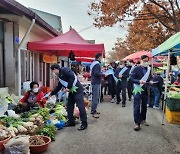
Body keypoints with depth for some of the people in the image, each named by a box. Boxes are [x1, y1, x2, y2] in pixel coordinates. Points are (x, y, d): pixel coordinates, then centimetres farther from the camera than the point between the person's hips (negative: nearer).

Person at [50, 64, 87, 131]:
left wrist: (68, 87, -19)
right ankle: (71, 121, 24)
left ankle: (84, 123, -1)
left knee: (80, 106, -8)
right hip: (71, 92, 10)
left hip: (77, 90, -10)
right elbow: (58, 87, 28)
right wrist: (51, 94, 32)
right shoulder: (60, 76, 19)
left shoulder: (64, 70, -10)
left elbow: (72, 77, -23)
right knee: (69, 106, 12)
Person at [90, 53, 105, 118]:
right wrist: (103, 74, -12)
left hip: (94, 82, 11)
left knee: (95, 96, 17)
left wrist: (101, 73, 15)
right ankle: (94, 112, -7)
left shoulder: (94, 63, 15)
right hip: (96, 82, -11)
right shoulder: (97, 64, -16)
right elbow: (96, 73, -25)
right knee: (96, 97, -9)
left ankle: (93, 110, 24)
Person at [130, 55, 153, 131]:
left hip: (146, 90, 5)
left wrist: (150, 81, -3)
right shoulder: (136, 69, -6)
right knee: (137, 107, -6)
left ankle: (143, 119, 31)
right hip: (138, 90, -5)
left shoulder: (149, 69, 9)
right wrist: (139, 81, -25)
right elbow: (131, 78, -10)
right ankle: (137, 123, -2)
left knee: (144, 106, 15)